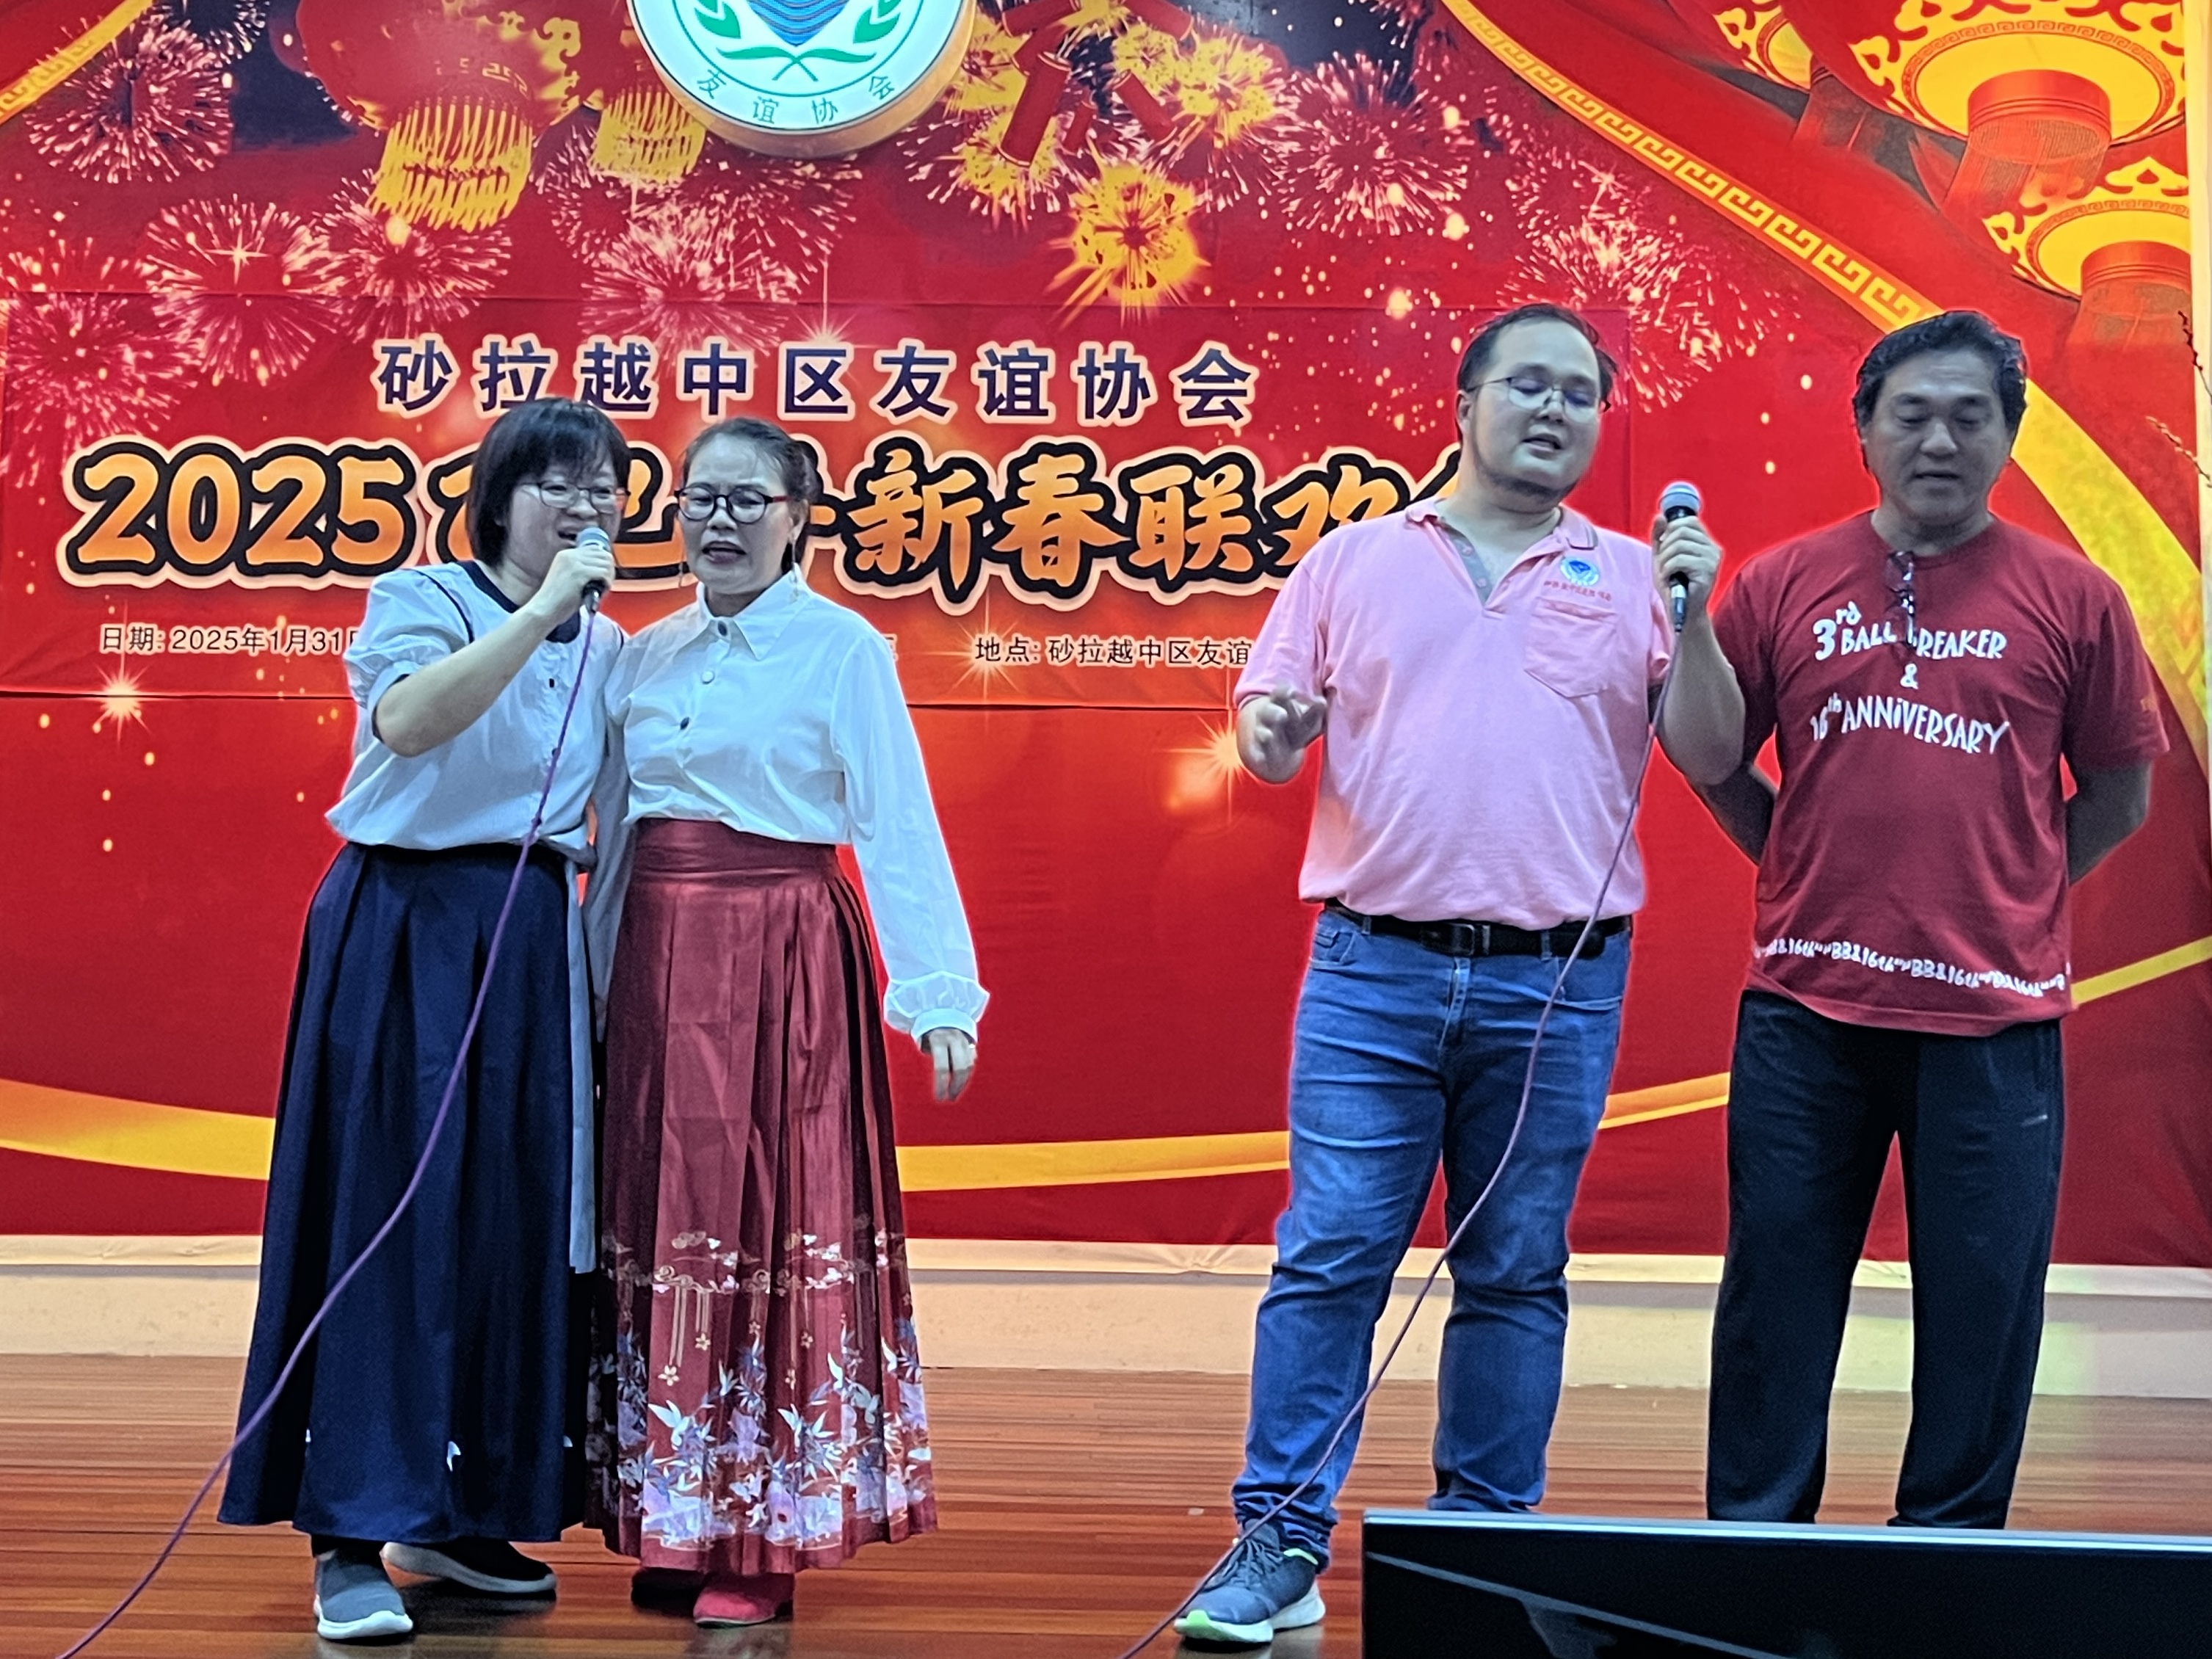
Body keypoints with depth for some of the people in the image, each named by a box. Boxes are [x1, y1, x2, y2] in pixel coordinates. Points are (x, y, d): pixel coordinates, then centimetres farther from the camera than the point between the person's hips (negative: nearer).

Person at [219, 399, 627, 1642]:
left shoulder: (610, 651, 13)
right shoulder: (422, 599, -4)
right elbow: (407, 721, -25)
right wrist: (538, 611, -25)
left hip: (534, 945, 6)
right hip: (407, 930, -6)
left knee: (515, 1220, 6)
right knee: (386, 1212, -6)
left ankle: (461, 1515, 18)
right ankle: (352, 1540, -1)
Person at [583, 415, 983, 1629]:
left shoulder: (842, 649, -5)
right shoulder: (645, 656, 12)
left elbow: (898, 829, -11)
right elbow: (618, 835, 13)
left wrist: (938, 996, -20)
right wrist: (592, 978, 8)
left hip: (782, 968, -6)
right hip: (660, 962, 6)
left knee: (771, 1227, -3)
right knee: (659, 1223, 8)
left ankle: (768, 1539, 6)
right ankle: (674, 1521, 19)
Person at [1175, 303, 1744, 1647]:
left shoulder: (1637, 577, 10)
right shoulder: (1354, 561, 10)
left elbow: (1713, 758, 4)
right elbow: (1269, 728, 10)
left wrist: (1691, 621, -10)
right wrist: (1270, 731, -13)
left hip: (1559, 983, 1)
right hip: (1375, 972, 0)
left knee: (1518, 1275, 7)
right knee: (1329, 1258, -3)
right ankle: (1282, 1546, 4)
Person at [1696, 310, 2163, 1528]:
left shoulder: (2071, 599, 3)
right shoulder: (1784, 585, 4)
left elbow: (2119, 797, 11)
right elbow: (1717, 763, 13)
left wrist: (2000, 894, 5)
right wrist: (1813, 875, 7)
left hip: (1994, 1020, 0)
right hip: (1806, 1014, 1)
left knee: (1979, 1308, 5)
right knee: (1778, 1295, 8)